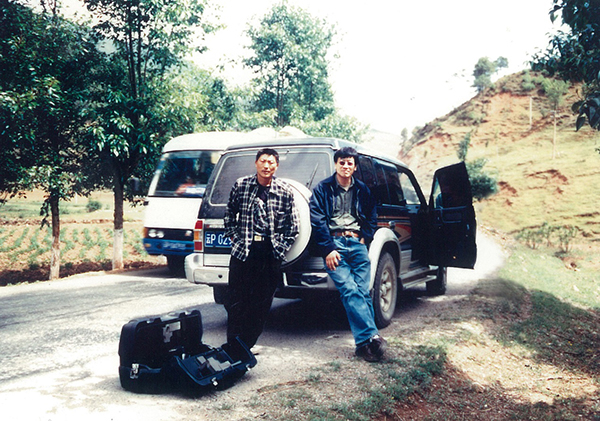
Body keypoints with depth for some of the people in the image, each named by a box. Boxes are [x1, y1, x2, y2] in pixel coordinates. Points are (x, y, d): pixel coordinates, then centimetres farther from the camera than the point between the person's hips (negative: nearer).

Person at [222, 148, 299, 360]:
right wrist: (236, 240, 4)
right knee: (236, 302, 2)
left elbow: (293, 226, 7)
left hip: (270, 255, 0)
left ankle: (245, 347, 16)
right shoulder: (240, 185, 2)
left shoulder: (285, 191, 1)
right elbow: (229, 216, 13)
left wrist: (280, 249, -1)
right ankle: (232, 347, 15)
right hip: (242, 253, 0)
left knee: (262, 305, 4)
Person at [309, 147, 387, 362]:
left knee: (363, 292, -9)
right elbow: (317, 221, 1)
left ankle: (365, 343, -8)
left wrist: (364, 238, 8)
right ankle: (371, 336, -23)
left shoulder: (362, 190, 20)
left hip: (357, 243, 3)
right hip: (334, 242, -3)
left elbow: (372, 217, 25)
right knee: (349, 290, -18)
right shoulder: (323, 189, 9)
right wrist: (328, 248, -8)